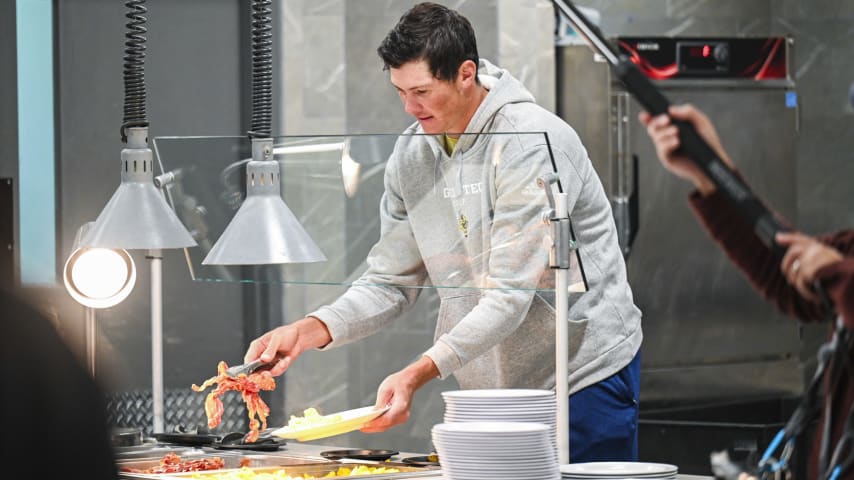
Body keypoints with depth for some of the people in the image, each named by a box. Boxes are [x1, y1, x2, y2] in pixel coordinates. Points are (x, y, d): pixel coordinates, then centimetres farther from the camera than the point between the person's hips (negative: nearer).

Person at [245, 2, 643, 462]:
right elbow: (390, 281, 5)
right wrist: (309, 330, -14)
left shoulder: (530, 142, -21)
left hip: (584, 376, -6)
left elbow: (509, 296, -26)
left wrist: (418, 373, -35)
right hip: (490, 386, 6)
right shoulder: (410, 155, 1)